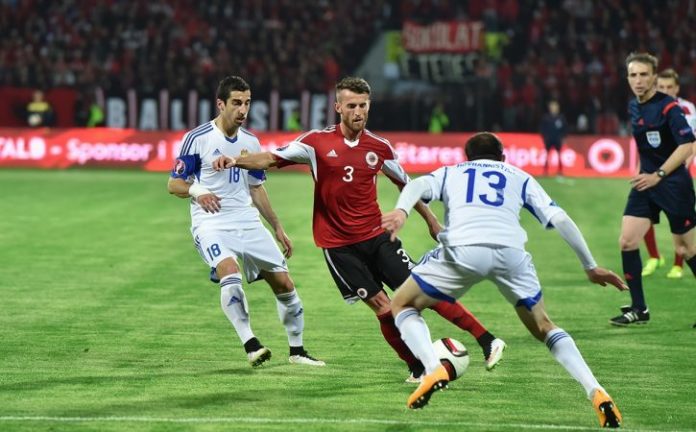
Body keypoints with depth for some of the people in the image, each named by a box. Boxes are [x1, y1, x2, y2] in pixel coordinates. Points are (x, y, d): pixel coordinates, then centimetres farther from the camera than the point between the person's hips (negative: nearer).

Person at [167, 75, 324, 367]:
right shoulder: (197, 138, -7)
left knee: (283, 283, 2)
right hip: (211, 223, -6)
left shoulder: (250, 142, 10)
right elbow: (174, 184, -3)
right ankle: (250, 345, -31)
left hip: (247, 222, 6)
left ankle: (297, 350, 18)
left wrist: (278, 228, 21)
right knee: (230, 274, -32)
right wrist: (197, 191, -24)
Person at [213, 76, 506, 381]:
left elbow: (405, 184, 16)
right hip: (338, 245, -2)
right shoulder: (318, 142, -5)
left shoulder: (379, 147, 2)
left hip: (376, 236, 2)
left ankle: (486, 341, -1)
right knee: (382, 308, -9)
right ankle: (417, 368, 4)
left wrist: (430, 219, 18)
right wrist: (236, 161, -24)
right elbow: (273, 159, -8)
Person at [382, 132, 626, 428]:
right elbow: (559, 219, 21)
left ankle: (433, 370, -5)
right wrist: (590, 266, 27)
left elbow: (418, 185, 10)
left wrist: (401, 211, -11)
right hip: (510, 251, 2)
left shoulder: (450, 173, 33)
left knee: (402, 304, 21)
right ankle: (596, 393, 4)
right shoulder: (520, 178, 33)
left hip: (462, 248, -2)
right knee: (544, 328, 23)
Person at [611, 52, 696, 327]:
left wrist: (658, 175, -26)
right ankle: (639, 309, 2)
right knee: (627, 241, -5)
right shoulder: (633, 107, 7)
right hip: (645, 182, 7)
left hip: (673, 184, -7)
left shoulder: (668, 107, -16)